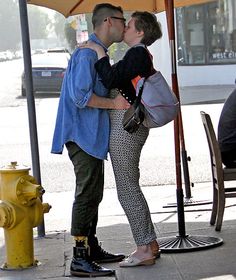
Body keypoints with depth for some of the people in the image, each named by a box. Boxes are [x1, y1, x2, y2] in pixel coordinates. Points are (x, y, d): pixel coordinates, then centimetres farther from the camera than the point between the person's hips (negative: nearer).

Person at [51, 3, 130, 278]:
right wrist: (113, 103, -19)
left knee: (92, 194, 16)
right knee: (86, 195, -9)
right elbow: (80, 95, -24)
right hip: (83, 135, -11)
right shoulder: (87, 53, -16)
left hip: (91, 135, 11)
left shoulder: (98, 53, 18)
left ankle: (91, 249, 26)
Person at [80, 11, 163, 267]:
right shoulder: (142, 56, 18)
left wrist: (99, 53, -13)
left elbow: (110, 80, -22)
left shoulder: (137, 54, -13)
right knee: (131, 188, 14)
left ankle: (145, 249, -1)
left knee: (127, 190, -5)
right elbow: (117, 83, 22)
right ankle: (150, 244, 19)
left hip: (125, 127, -10)